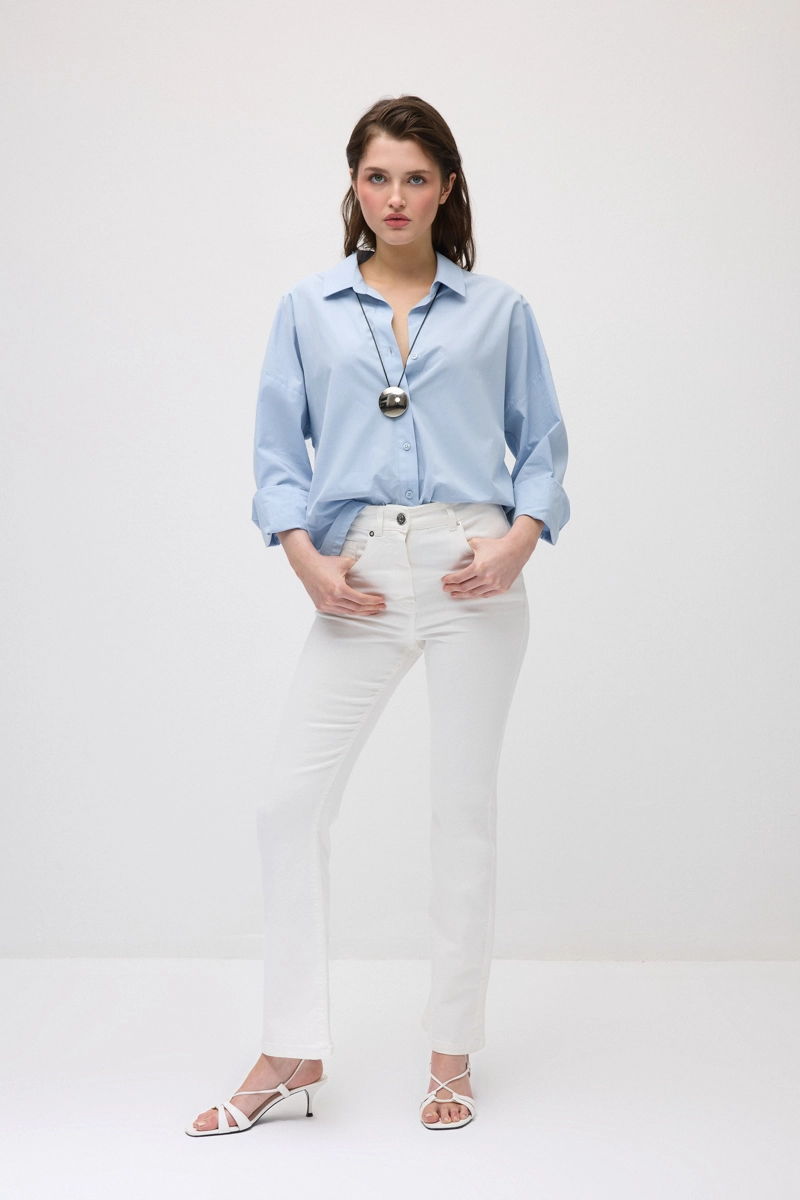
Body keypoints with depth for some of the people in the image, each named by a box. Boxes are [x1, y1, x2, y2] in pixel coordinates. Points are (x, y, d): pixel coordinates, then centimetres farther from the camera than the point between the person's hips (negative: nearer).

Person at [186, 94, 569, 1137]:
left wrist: (521, 536, -9)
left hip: (472, 570, -1)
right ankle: (292, 1052, 10)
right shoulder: (308, 310, 11)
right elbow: (278, 447, 7)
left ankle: (453, 1052, 19)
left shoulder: (497, 310, 8)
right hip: (363, 578, 1)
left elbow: (542, 442, 9)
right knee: (291, 804, -4)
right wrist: (306, 559, -8)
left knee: (466, 807, 4)